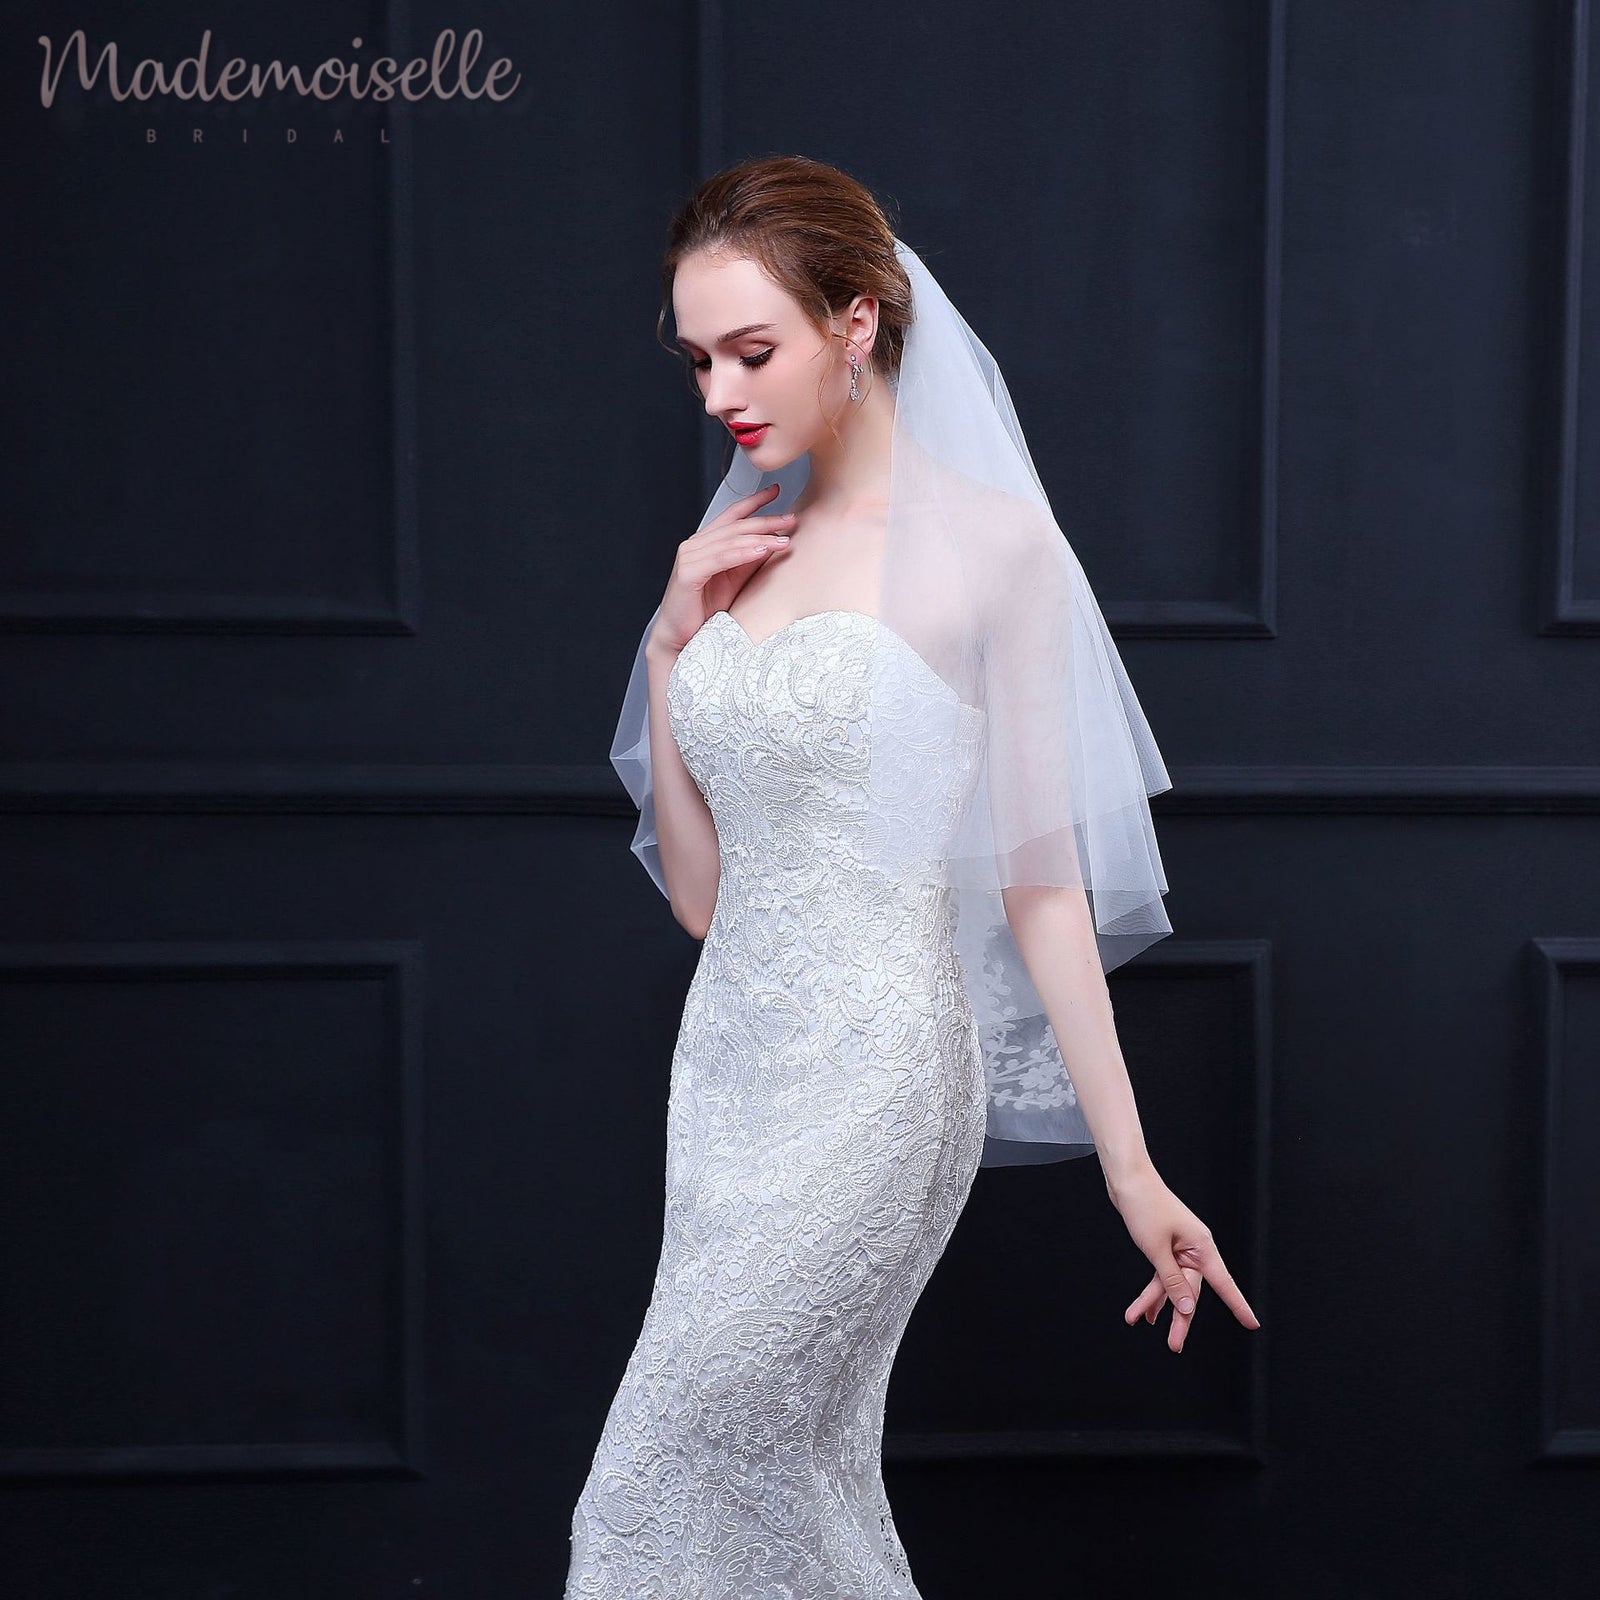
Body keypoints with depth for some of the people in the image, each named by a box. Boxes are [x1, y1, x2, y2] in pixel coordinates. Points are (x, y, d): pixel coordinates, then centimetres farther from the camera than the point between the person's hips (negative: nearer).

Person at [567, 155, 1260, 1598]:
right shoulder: (743, 549, 11)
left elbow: (1040, 880, -8)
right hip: (730, 1061, 7)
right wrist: (671, 646, 3)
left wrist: (1132, 1170, -8)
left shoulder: (987, 543, -8)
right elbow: (702, 894, 12)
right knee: (805, 1477, 12)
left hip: (869, 1080, -7)